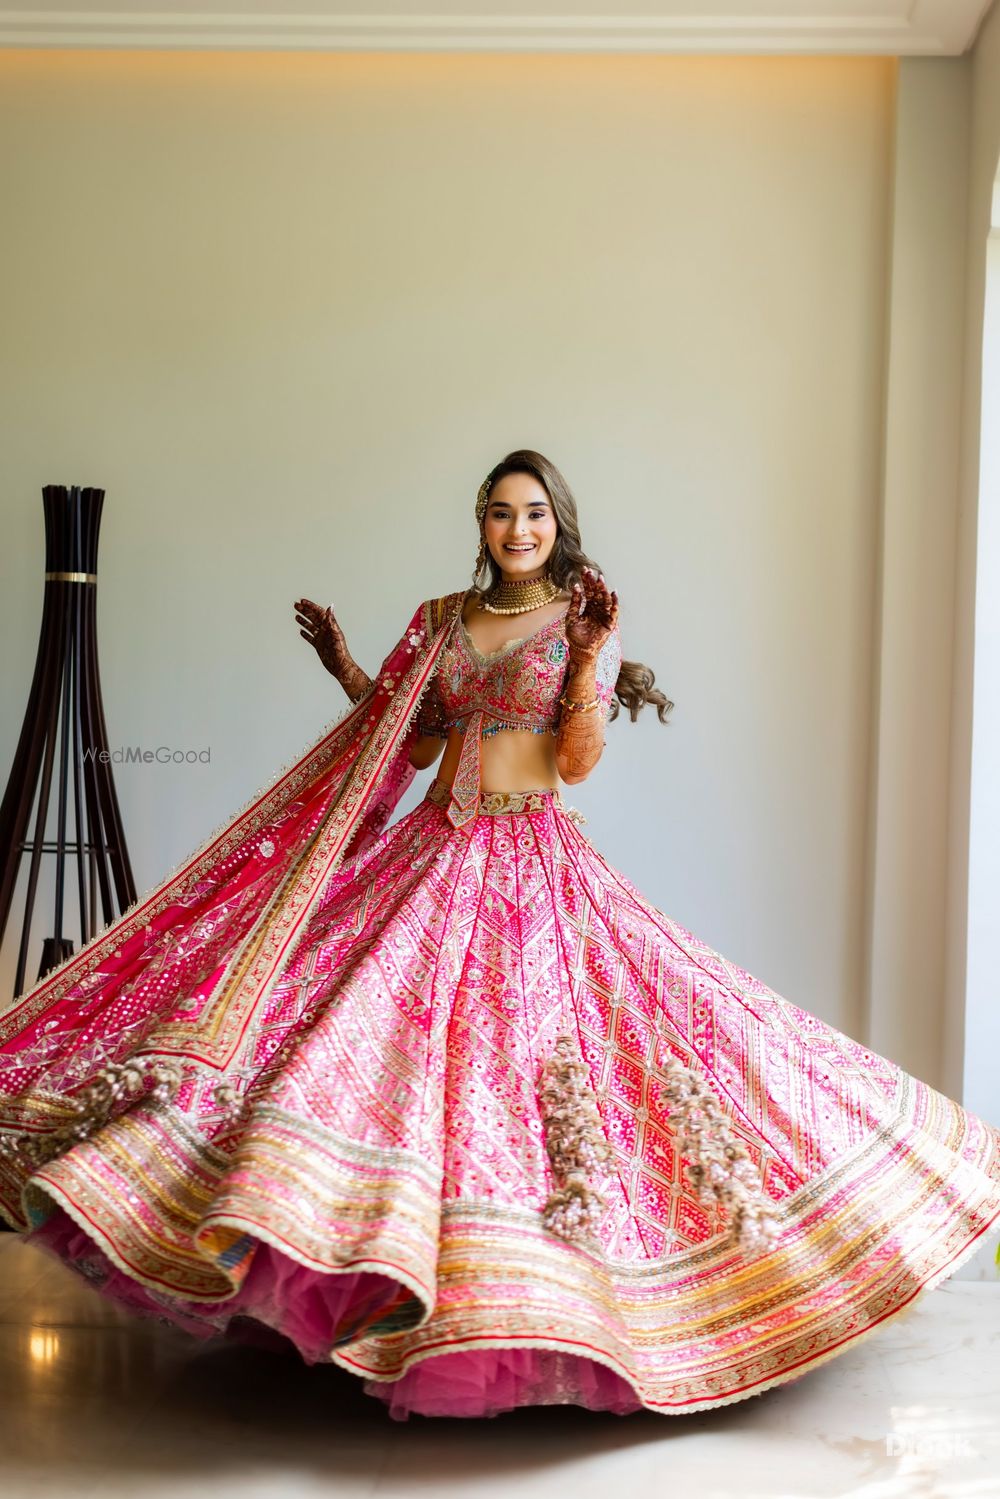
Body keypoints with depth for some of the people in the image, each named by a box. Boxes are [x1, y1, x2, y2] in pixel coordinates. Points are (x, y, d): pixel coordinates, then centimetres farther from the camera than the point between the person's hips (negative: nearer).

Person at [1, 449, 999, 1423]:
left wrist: (592, 654, -15)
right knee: (377, 1024, -6)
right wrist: (349, 672, 11)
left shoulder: (585, 623, 1)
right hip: (431, 854, 4)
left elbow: (579, 760, -7)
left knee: (529, 1036, -11)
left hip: (533, 865, -4)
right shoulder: (442, 620, 13)